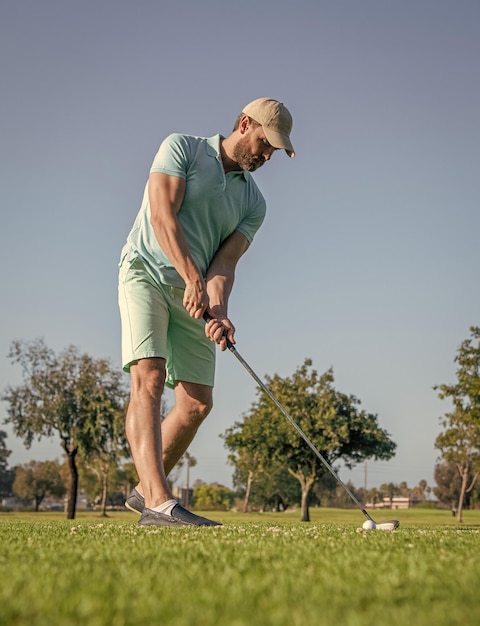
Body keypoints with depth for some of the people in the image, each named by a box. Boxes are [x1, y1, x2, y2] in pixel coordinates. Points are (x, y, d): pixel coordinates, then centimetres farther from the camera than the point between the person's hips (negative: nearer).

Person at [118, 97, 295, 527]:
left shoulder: (253, 202, 10)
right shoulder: (182, 148, -2)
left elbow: (225, 262, -1)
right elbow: (163, 216, -14)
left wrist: (218, 312, -21)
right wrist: (192, 277, -24)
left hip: (194, 296, 6)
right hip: (147, 271, -6)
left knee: (197, 403, 1)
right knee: (149, 379, -22)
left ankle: (145, 491, 18)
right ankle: (158, 502, -32)